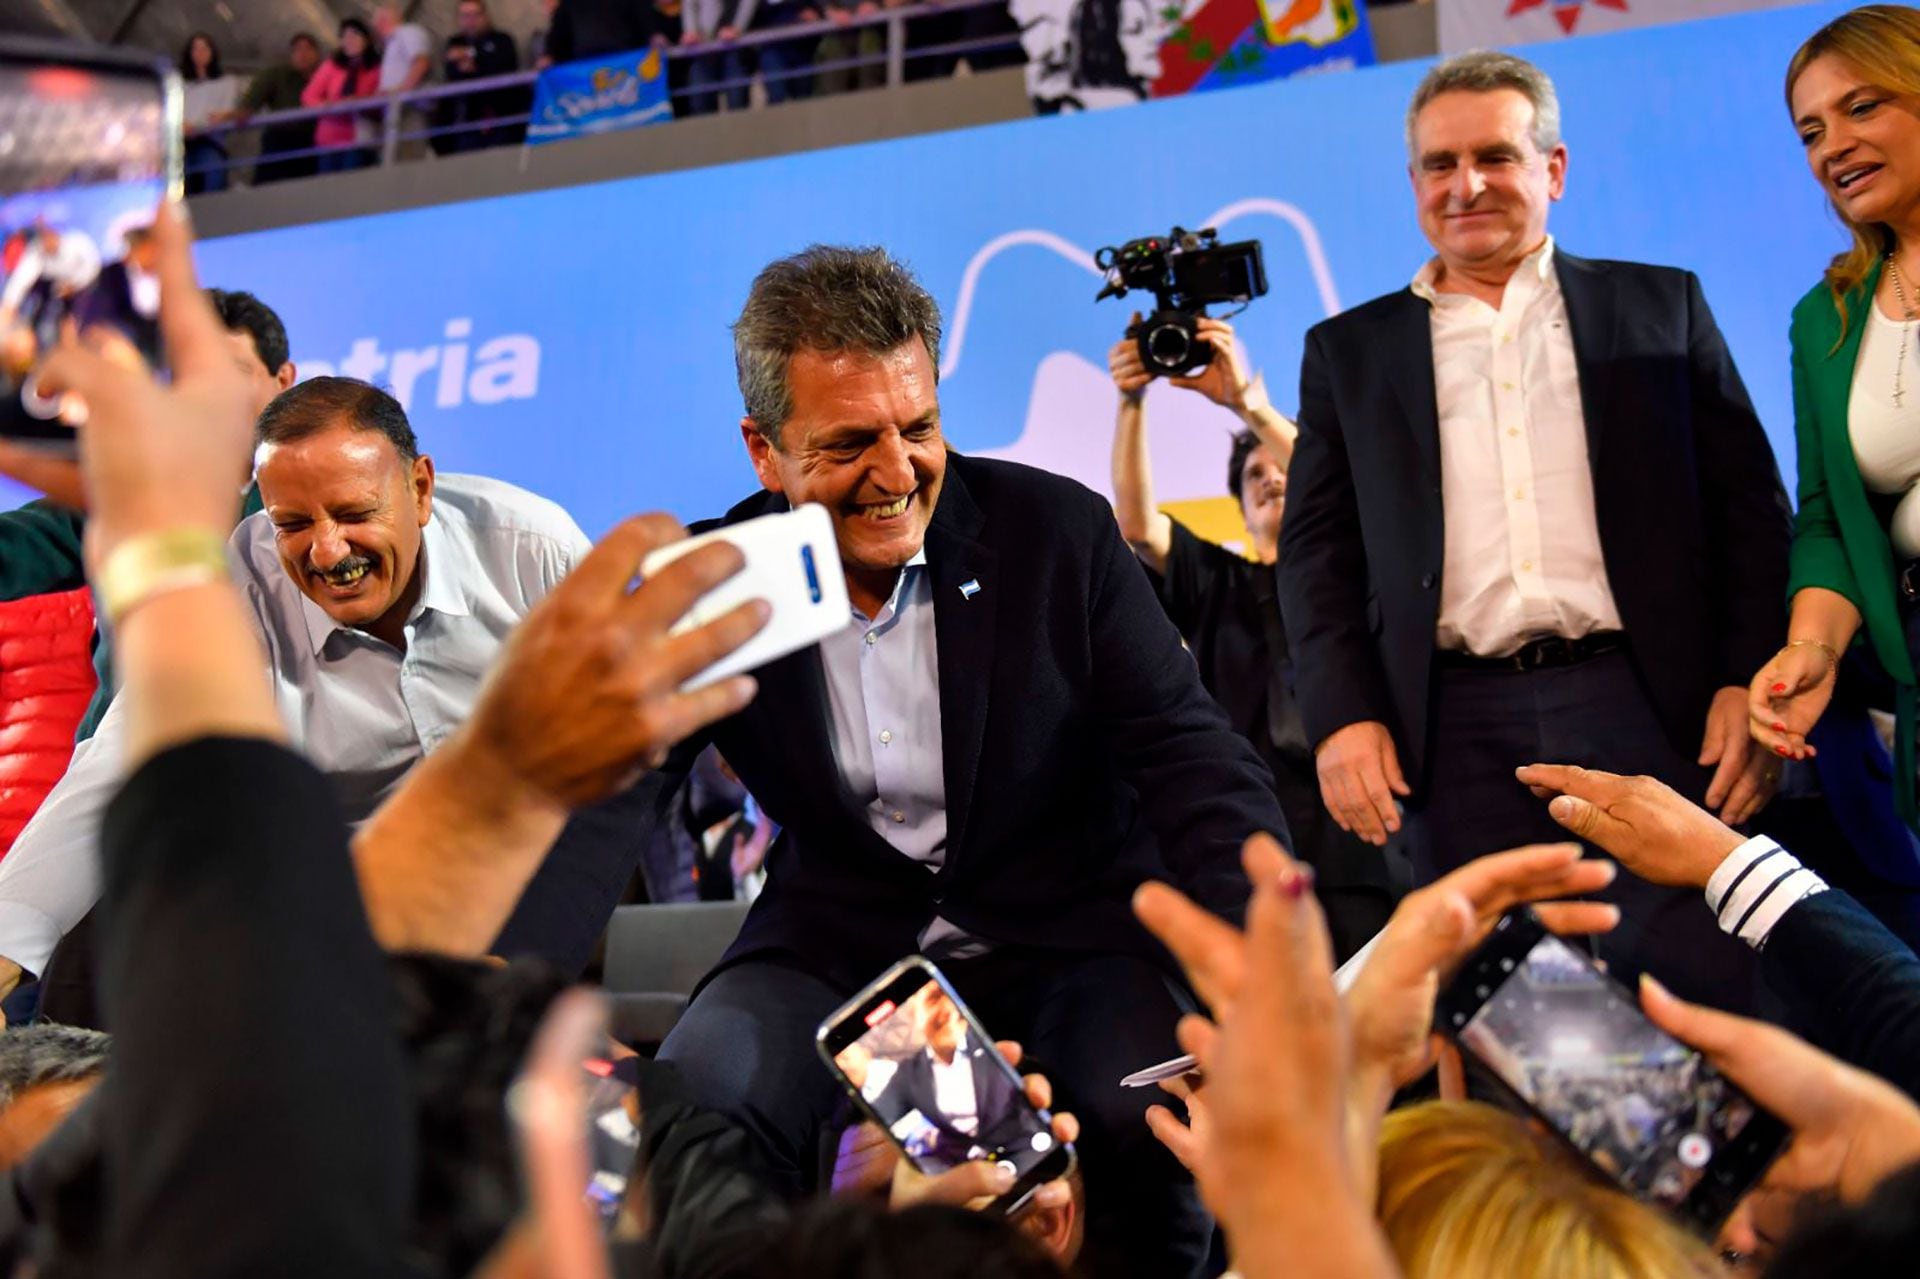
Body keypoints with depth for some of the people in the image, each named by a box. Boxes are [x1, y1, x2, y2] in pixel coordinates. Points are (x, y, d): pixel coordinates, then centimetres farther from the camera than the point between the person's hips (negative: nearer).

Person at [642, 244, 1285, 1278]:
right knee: (692, 1111, -25)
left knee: (1153, 1117, -29)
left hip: (1062, 933, -1)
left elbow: (1192, 762, -8)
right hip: (835, 948, 1)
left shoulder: (1059, 530, -6)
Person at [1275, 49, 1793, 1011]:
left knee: (1709, 986, -5)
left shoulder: (1661, 309, 13)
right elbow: (1315, 547, 10)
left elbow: (1749, 508, 8)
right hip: (1459, 732, 1)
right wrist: (1342, 713, -3)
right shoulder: (1350, 351, 15)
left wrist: (1750, 681, -4)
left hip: (1648, 707, 0)